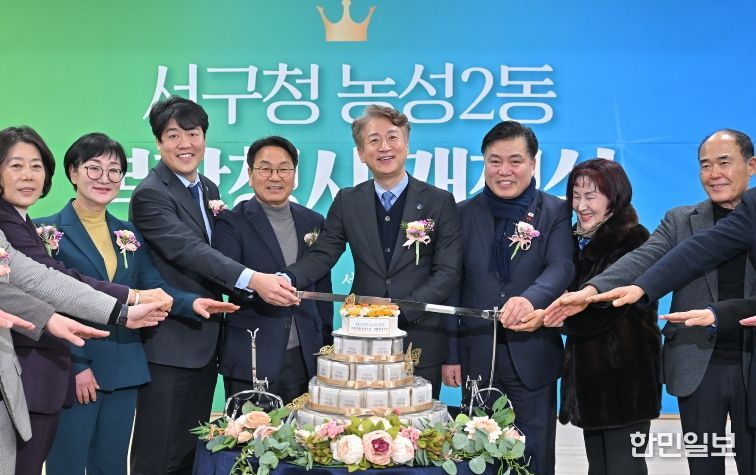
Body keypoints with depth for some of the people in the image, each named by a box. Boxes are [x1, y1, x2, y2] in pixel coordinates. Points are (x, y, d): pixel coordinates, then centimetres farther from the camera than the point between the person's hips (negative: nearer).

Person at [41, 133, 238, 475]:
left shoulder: (130, 234, 12)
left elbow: (152, 288, 5)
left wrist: (192, 303, -15)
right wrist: (75, 366, -14)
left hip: (123, 370, 5)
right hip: (72, 369, -5)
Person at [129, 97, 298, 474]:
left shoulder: (209, 190, 12)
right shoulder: (149, 195, -13)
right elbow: (189, 251, -27)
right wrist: (253, 280, -40)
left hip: (205, 344, 8)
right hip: (169, 347, -8)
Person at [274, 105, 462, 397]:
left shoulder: (440, 202, 0)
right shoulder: (347, 202, 7)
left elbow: (447, 272, -4)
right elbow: (323, 255, 1)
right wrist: (288, 278, -20)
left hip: (421, 342, -1)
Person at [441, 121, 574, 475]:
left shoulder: (556, 212, 1)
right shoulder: (464, 213, 4)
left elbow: (562, 268, -14)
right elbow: (452, 287, 3)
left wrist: (530, 299, -36)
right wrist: (450, 355, -1)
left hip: (533, 357, -1)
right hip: (477, 357, 1)